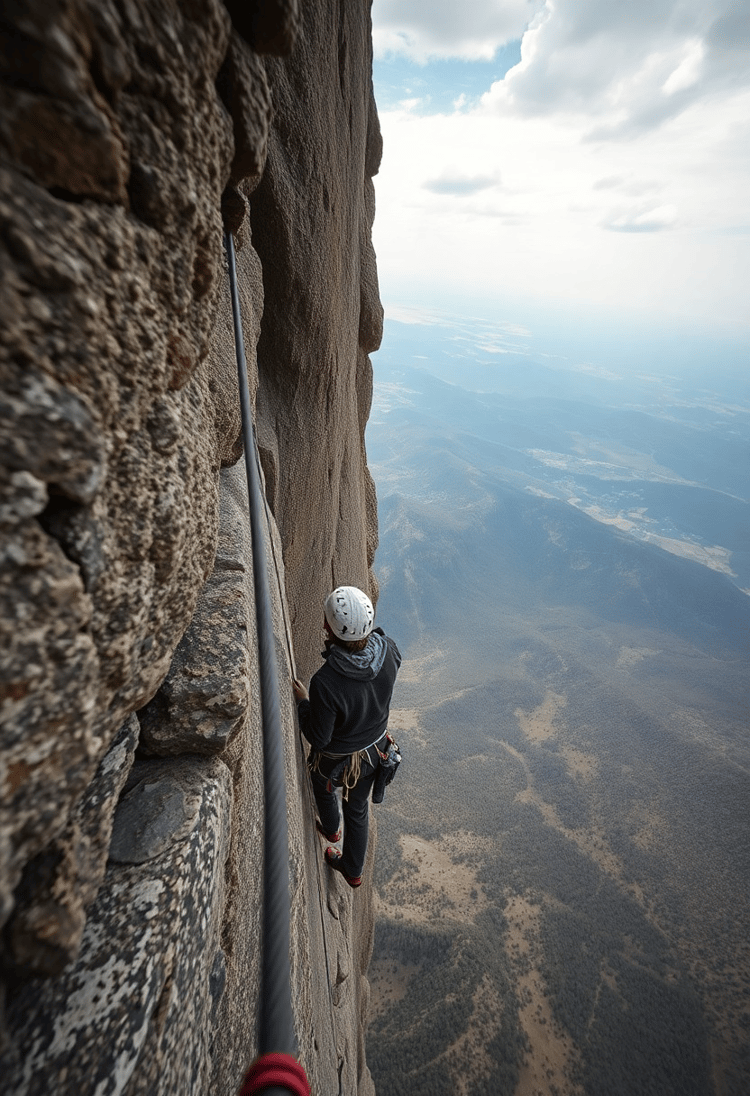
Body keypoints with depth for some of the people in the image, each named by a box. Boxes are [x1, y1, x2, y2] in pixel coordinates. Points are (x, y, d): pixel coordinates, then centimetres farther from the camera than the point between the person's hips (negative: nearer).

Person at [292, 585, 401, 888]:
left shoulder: (325, 683, -42)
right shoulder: (388, 650, -27)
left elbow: (318, 738, -25)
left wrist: (303, 702, -10)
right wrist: (366, 629, -5)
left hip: (337, 760, -4)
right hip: (374, 749, 4)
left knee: (322, 783, 34)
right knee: (358, 809, 31)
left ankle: (332, 828, 65)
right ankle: (353, 870, 57)